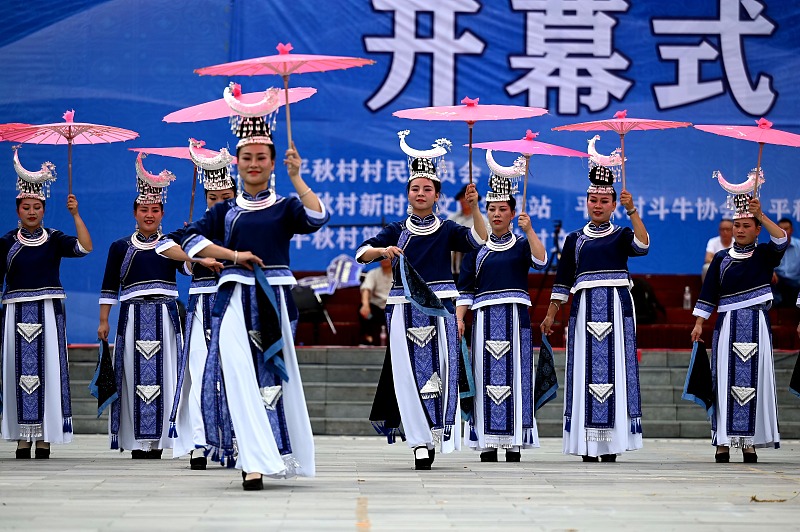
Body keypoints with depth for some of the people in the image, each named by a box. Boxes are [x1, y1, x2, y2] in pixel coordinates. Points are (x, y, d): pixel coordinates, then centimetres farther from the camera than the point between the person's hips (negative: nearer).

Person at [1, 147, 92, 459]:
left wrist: (75, 215, -14)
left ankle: (45, 437, 1)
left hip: (48, 312, -1)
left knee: (48, 368, -3)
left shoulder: (53, 239, 4)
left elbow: (85, 247, -11)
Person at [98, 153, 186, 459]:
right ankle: (136, 441, 1)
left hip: (165, 316, 0)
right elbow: (109, 287, 10)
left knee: (162, 374, -3)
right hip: (133, 316, 0)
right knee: (134, 375, -2)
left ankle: (157, 440, 1)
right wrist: (103, 321, 3)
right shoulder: (120, 247, 10)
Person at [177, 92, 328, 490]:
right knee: (240, 378, -14)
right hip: (235, 298, 0)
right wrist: (234, 255, -7)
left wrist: (296, 177, -15)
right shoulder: (226, 210, 11)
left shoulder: (284, 206, 6)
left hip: (275, 298, 0)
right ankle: (256, 462, -17)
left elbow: (316, 218, -13)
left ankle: (272, 456, 21)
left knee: (276, 376, 8)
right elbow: (191, 240, 2)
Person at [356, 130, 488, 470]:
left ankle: (435, 434, 8)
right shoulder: (397, 231, 7)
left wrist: (474, 208, -24)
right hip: (404, 308, 0)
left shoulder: (446, 230, 6)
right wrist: (383, 250, -23)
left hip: (440, 307, 0)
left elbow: (479, 241, -11)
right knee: (409, 372, -5)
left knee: (439, 369, -4)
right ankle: (420, 441, -2)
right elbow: (362, 253, -2)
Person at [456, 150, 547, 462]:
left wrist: (529, 231, -20)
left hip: (515, 319, -1)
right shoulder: (476, 248, 10)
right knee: (487, 376, -2)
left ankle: (514, 443, 0)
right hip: (485, 319, 1)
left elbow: (541, 261, -13)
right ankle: (488, 445, 1)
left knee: (515, 375, -3)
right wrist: (459, 318, -4)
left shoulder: (522, 245, 8)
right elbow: (465, 289, 8)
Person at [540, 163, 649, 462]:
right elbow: (563, 280, 15)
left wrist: (632, 210, -19)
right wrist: (550, 314, 10)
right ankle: (587, 444, -1)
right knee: (585, 370, -2)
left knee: (614, 368, -5)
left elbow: (642, 246, -13)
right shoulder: (574, 240, 14)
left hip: (617, 309, -1)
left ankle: (611, 443, -3)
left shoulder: (621, 235, 9)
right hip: (585, 308, 2)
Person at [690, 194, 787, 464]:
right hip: (727, 327, 0)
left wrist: (761, 216, -25)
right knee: (726, 381, -2)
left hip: (757, 327, 0)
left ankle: (750, 442, 4)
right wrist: (699, 323, 1)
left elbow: (781, 240, -15)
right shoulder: (721, 259, 8)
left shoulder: (764, 255, 5)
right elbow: (709, 293, 8)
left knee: (755, 380, -1)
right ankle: (723, 441, -1)